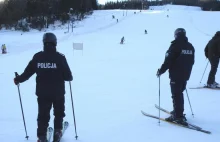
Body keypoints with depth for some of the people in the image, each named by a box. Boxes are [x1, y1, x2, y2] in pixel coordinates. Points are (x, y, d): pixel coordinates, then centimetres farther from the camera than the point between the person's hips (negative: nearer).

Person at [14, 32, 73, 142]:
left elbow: (27, 72, -1)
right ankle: (57, 131, 25)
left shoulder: (37, 57, -7)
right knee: (59, 112, 22)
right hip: (58, 92, -1)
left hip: (42, 93, 2)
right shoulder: (60, 57, -13)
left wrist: (18, 79, 17)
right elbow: (68, 76, -11)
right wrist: (70, 78, 13)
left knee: (43, 115, 13)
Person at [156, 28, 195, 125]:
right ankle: (178, 112, 31)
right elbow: (191, 62, 15)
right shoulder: (190, 47, 7)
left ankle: (178, 116, -3)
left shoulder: (175, 46, -15)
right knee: (180, 93, 20)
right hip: (185, 75, 7)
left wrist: (160, 71, -8)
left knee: (176, 95, -2)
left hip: (176, 75, -7)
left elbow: (168, 61, -18)